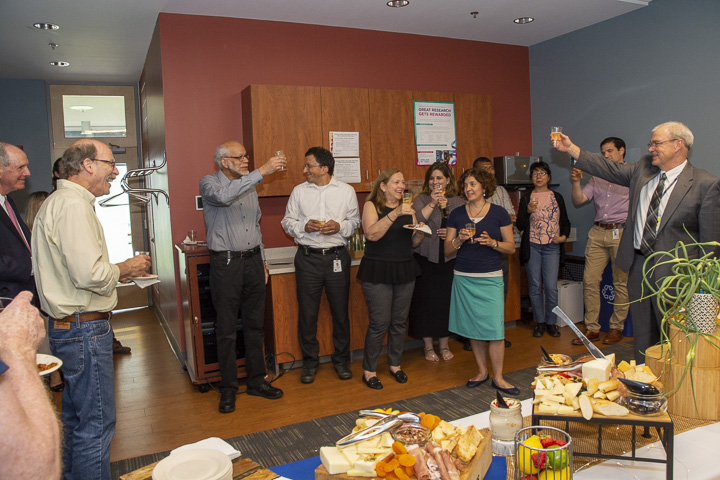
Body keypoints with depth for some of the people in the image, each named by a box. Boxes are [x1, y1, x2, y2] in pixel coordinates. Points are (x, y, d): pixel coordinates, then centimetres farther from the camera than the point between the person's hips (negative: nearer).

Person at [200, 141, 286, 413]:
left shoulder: (249, 185, 13)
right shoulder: (209, 183, -6)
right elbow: (224, 196, -31)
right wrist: (261, 172, -31)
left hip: (252, 260, 6)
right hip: (226, 263, -6)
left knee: (255, 325, 11)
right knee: (227, 330, 2)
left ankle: (256, 381, 24)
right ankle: (228, 389, 15)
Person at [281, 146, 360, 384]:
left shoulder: (346, 191, 3)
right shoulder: (299, 191, 4)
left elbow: (355, 221, 7)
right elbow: (287, 221, 7)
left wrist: (339, 227, -12)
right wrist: (304, 226, -12)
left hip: (337, 257, 0)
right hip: (308, 258, 0)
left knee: (340, 311, 8)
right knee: (307, 313, 5)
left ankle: (341, 360, 26)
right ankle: (309, 362, 23)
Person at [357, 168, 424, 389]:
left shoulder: (407, 208, 12)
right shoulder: (371, 206, -3)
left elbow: (414, 242, 15)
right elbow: (372, 234, -20)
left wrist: (419, 232, -6)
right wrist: (395, 214, -26)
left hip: (405, 271, 5)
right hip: (377, 271, -5)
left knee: (400, 321, 10)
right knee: (380, 323, -5)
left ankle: (395, 364, 27)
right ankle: (369, 370, 9)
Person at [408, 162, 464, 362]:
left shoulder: (458, 202, 9)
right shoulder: (421, 200, 2)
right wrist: (432, 203, -18)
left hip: (450, 260, 2)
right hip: (426, 259, -2)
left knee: (446, 300, 5)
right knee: (426, 300, 2)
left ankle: (444, 345, 22)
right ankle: (428, 346, 18)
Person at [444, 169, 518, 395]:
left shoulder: (499, 213, 1)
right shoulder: (457, 214, 6)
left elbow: (511, 247, 3)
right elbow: (447, 249, 7)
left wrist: (492, 242, -15)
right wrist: (459, 240, -13)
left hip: (491, 278, -2)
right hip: (463, 278, 2)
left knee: (494, 328, -4)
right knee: (473, 327, 8)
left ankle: (498, 378, 10)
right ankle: (482, 371, 25)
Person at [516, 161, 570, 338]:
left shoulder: (557, 197, 10)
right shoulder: (526, 198, 6)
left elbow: (565, 221, 16)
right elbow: (520, 226, 2)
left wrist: (564, 236, -2)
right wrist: (529, 211, -14)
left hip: (552, 247, 0)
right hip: (532, 246, 0)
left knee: (551, 287, -4)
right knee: (535, 286, 3)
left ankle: (551, 322, 11)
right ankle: (539, 322, 15)